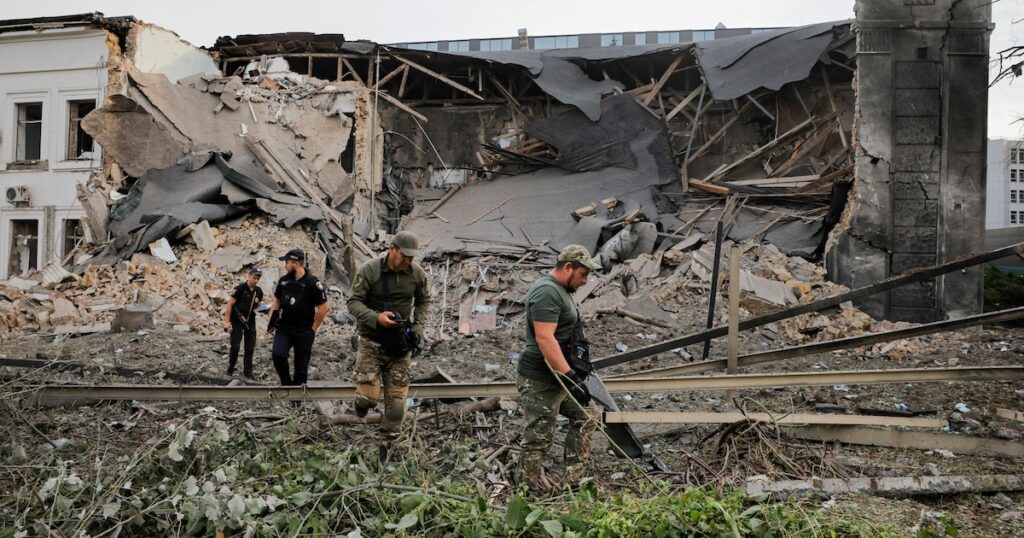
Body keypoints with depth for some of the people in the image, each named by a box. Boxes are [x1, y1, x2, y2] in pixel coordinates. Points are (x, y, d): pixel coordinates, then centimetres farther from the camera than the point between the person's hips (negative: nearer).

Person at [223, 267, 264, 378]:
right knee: (235, 346, -5)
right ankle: (231, 368, 17)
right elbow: (230, 304, -12)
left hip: (250, 321, 5)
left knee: (250, 347, 4)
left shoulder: (258, 292, 1)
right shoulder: (240, 288, -14)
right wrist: (227, 321, -15)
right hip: (237, 320, -5)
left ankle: (247, 371, 13)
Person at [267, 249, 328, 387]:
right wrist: (271, 322, 7)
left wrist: (312, 330, -5)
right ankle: (287, 383, 1)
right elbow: (276, 301, 18)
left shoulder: (313, 283, -10)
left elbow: (323, 309, -8)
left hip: (304, 332, -3)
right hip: (284, 328, 3)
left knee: (301, 367, 3)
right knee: (277, 354, -20)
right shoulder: (284, 280, 5)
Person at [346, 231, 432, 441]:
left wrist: (418, 327, -1)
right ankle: (363, 402, 26)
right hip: (372, 339, -3)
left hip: (400, 341, 3)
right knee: (369, 396, -9)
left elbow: (424, 301, 13)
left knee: (397, 396, 3)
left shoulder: (417, 273, -3)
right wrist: (376, 318, -27)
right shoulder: (369, 270, -13)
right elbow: (353, 302, -11)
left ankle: (390, 436, 20)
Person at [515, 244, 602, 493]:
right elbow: (544, 339, -29)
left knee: (586, 417, 16)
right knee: (538, 437, 0)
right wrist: (570, 377, -30)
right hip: (540, 381, -11)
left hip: (559, 377, 11)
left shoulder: (559, 290, 13)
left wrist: (576, 370, 28)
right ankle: (529, 489, 13)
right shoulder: (547, 292, -20)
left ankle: (573, 479, 23)